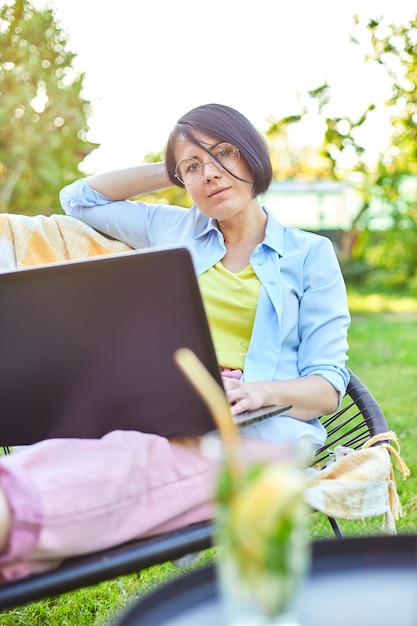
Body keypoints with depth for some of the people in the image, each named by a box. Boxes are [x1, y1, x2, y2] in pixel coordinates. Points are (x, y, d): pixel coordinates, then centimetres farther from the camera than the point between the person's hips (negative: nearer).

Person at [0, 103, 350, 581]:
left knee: (131, 457, -41)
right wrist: (167, 172, 27)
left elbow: (327, 387, 6)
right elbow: (80, 198, 34)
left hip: (258, 430, -3)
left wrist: (261, 391, -17)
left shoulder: (311, 254, 14)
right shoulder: (173, 231, 25)